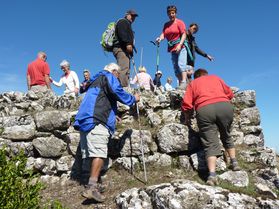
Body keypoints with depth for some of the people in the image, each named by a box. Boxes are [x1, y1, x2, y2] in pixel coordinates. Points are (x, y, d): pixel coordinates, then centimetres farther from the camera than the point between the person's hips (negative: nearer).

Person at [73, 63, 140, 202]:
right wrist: (133, 99, 11)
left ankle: (91, 185, 8)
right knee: (99, 153, -16)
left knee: (92, 153, 7)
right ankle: (92, 187, -22)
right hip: (96, 120, -10)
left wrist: (112, 115, 45)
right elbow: (118, 93, -6)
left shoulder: (97, 79, 36)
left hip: (86, 119, 10)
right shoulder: (109, 77, 8)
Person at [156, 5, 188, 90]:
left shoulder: (179, 22, 0)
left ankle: (184, 83, -26)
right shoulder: (166, 24, 15)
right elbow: (163, 34, 3)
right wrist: (160, 38, -20)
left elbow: (184, 35, -7)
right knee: (176, 68, 3)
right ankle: (180, 84, 6)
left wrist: (180, 45, -20)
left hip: (181, 47, -6)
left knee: (181, 65, -19)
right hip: (172, 48, 6)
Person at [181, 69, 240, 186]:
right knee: (226, 136, 25)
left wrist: (187, 119, 23)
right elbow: (230, 94, 25)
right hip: (225, 105, 2)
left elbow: (186, 104, 11)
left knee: (210, 143, -1)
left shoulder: (193, 83, 23)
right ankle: (234, 162, 27)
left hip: (204, 109, -2)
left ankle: (212, 174, -13)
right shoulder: (216, 77, 30)